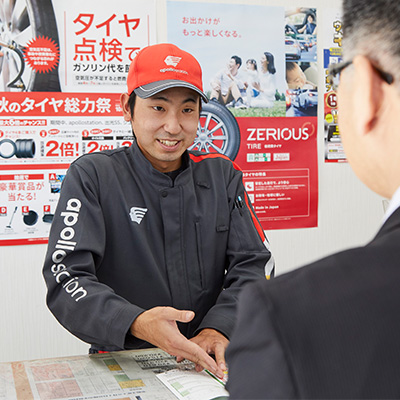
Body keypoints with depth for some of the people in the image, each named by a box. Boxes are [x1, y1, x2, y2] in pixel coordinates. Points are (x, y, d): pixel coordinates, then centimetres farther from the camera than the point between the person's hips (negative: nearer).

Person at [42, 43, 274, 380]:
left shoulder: (222, 175, 8)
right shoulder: (91, 177, -3)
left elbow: (253, 263, 3)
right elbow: (66, 278, -12)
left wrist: (219, 328, -15)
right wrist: (136, 324, -30)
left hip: (210, 363, 3)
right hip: (121, 363, -2)